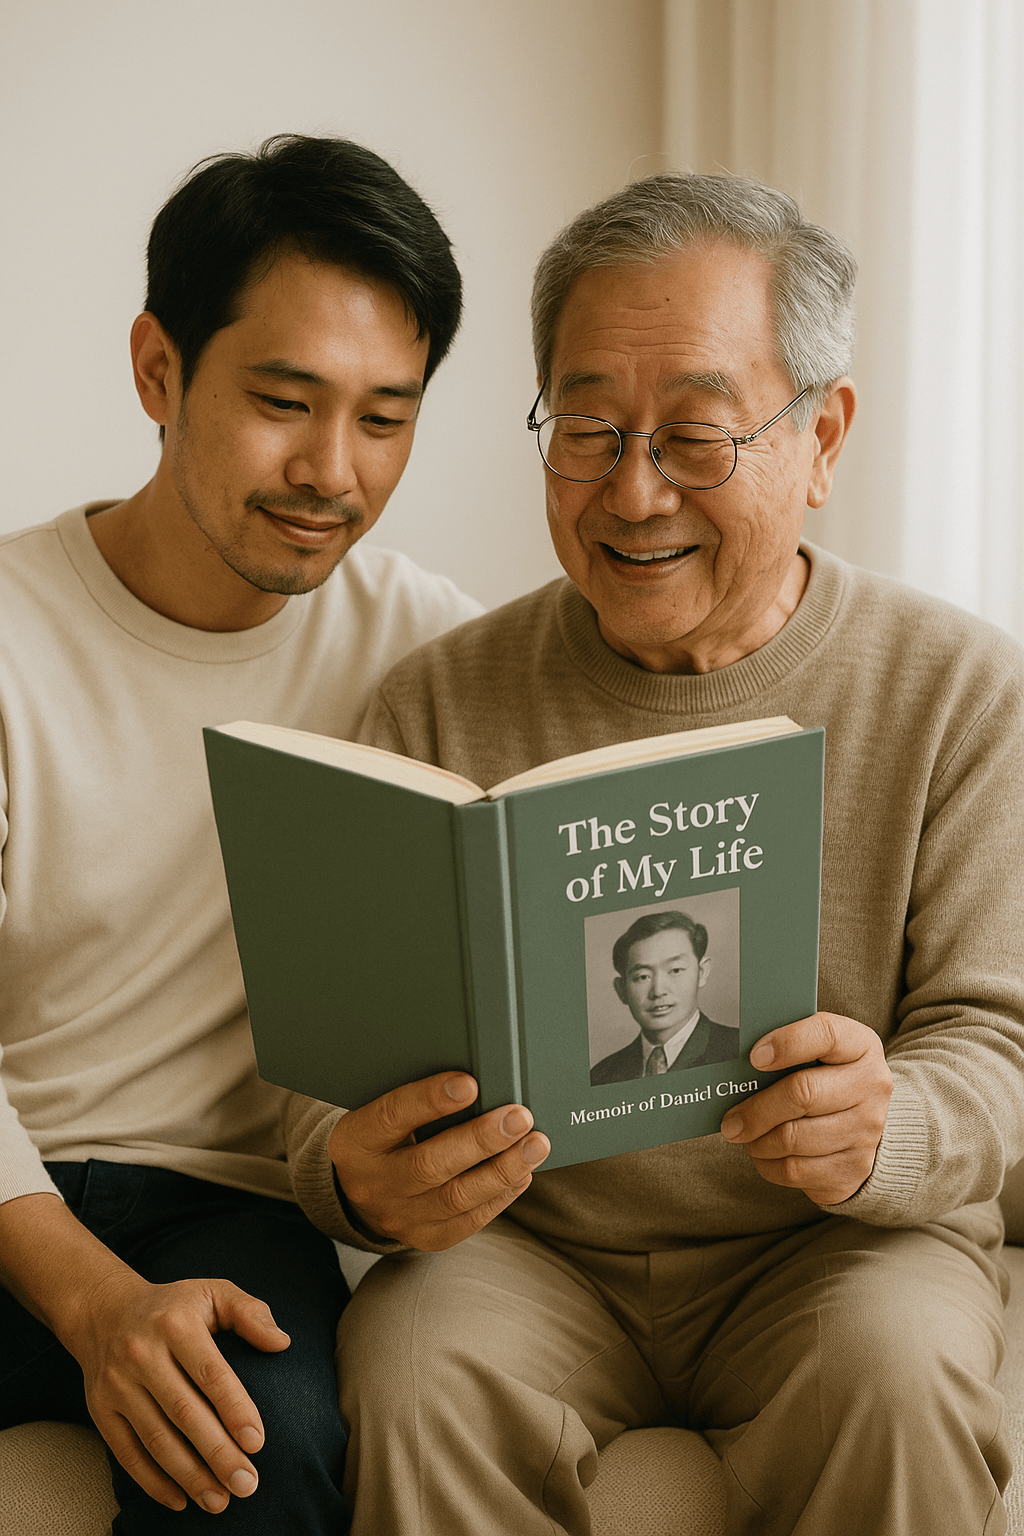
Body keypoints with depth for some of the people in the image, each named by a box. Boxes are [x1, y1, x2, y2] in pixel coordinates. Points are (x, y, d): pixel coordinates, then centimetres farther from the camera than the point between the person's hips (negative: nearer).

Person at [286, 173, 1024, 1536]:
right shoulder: (441, 706, 0)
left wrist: (878, 1133, -30)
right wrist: (361, 1175, -28)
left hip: (836, 1247, 0)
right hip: (522, 1240, 1)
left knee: (897, 1371, -31)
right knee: (414, 1371, -29)